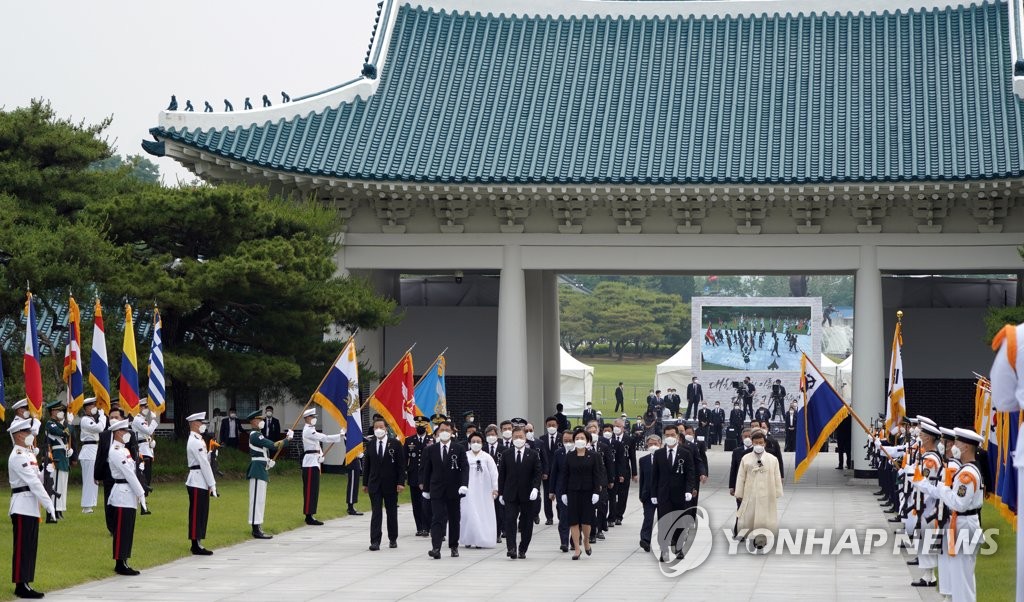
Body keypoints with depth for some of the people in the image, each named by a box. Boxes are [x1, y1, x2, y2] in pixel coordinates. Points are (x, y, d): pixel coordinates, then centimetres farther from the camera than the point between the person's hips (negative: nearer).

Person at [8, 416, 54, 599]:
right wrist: (48, 504, -21)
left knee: (30, 547, 10)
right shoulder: (17, 456, -14)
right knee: (23, 547, -6)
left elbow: (36, 479, 13)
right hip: (23, 506, -9)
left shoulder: (27, 454, 17)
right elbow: (33, 482, -19)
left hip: (31, 506, 9)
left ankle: (25, 584, 15)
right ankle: (21, 586, -3)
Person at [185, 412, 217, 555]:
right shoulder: (195, 442, -15)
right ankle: (196, 545, -4)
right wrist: (211, 484, -16)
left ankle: (197, 544, 16)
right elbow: (204, 464, -17)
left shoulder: (198, 440, 17)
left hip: (201, 483, 10)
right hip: (197, 483, -10)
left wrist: (210, 453, 2)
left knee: (201, 514, 12)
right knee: (197, 514, -6)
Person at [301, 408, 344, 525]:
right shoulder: (308, 431, -14)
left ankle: (310, 515, 14)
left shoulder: (311, 430, 19)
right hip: (310, 463, -10)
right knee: (310, 490, -9)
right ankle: (309, 517, -9)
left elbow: (317, 443, 22)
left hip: (314, 462, 10)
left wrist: (321, 455, 4)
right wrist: (340, 436, -21)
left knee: (313, 490, 11)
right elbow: (324, 438, -21)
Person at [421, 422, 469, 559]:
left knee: (454, 520, 9)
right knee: (438, 519, -10)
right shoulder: (431, 450, 5)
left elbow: (464, 469, -5)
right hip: (437, 491, 0)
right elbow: (426, 470, 9)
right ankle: (436, 548, -19)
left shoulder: (459, 449, 1)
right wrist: (425, 489, 7)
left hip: (454, 491, 0)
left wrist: (464, 485, -20)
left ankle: (454, 547, 20)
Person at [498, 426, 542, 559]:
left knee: (526, 524, 4)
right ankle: (511, 548, -17)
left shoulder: (533, 455, 3)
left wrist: (535, 488, -16)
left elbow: (537, 474, 0)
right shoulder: (506, 455, 7)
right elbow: (501, 475, 8)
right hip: (510, 495, 0)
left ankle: (522, 550, 14)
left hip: (527, 495, 0)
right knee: (510, 520, -13)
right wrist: (501, 493, 4)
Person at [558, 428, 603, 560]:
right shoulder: (569, 456, 4)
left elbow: (597, 475, -1)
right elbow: (564, 475, 6)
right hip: (573, 492, 1)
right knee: (573, 520, -1)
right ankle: (577, 549, 5)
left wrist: (596, 492, -9)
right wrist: (563, 492, 0)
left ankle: (586, 541, 27)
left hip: (588, 491, -1)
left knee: (586, 520, -1)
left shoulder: (594, 456, 0)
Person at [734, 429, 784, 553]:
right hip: (749, 495, 0)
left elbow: (777, 478, 4)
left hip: (766, 496, 0)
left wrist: (777, 495, 1)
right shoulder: (746, 459, 4)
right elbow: (741, 478, 4)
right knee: (747, 519, 2)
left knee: (764, 521, 1)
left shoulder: (772, 459, 3)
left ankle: (760, 543, 8)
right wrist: (739, 495, 2)